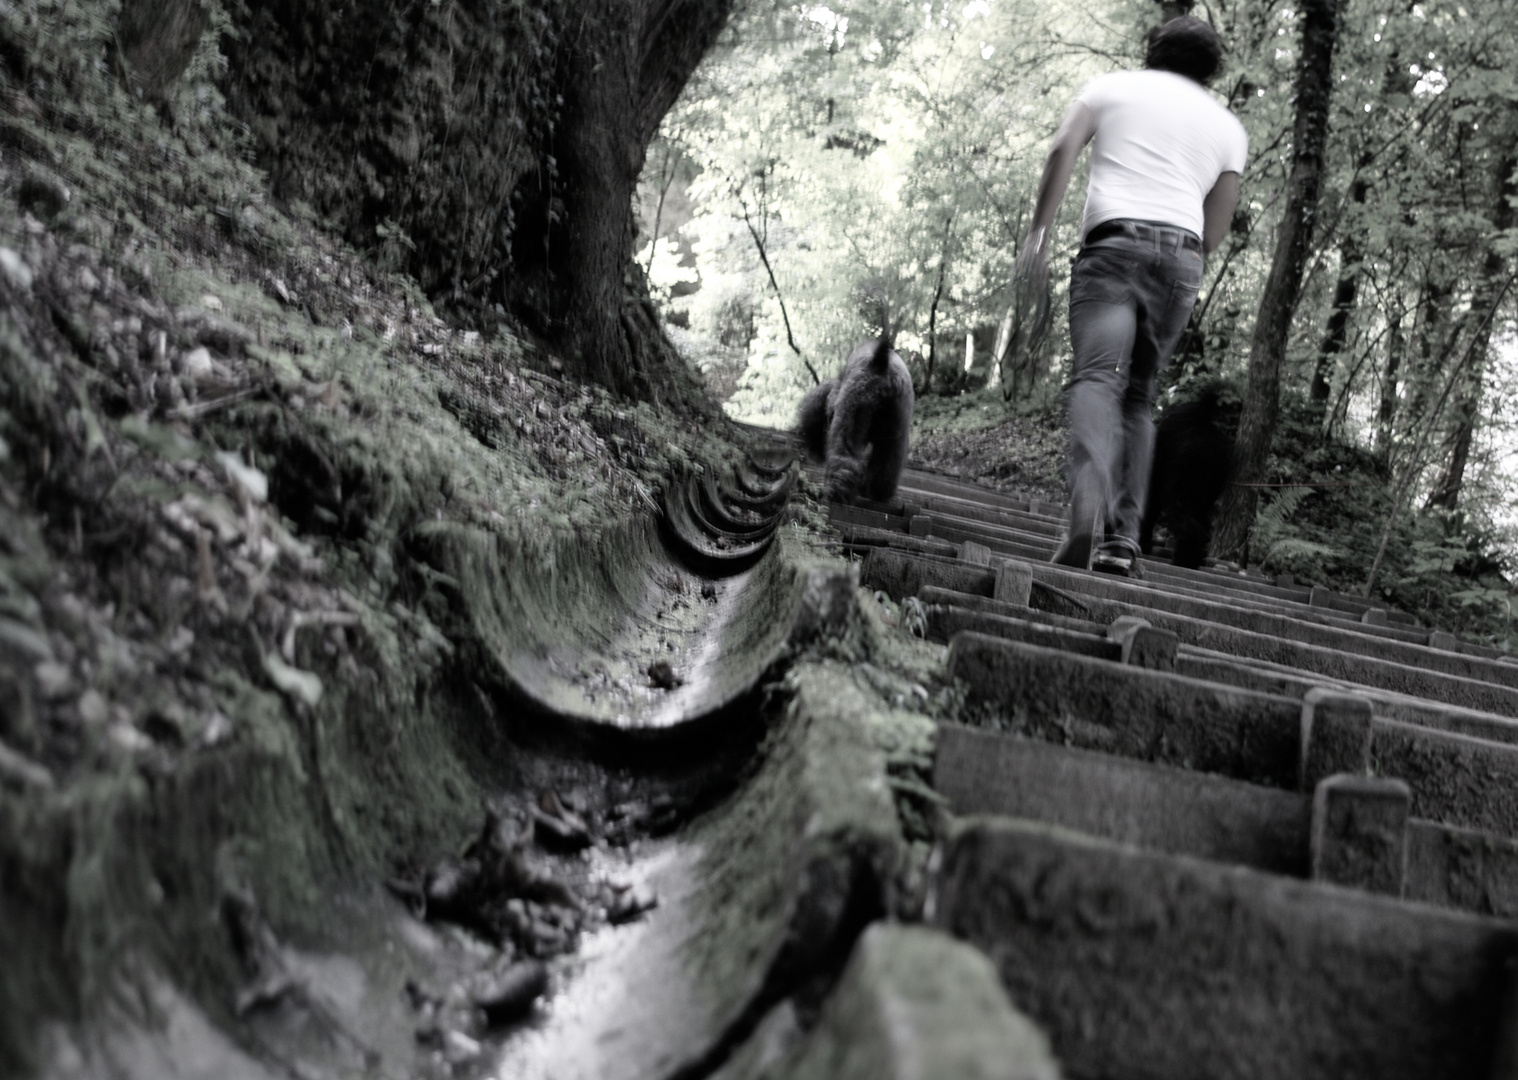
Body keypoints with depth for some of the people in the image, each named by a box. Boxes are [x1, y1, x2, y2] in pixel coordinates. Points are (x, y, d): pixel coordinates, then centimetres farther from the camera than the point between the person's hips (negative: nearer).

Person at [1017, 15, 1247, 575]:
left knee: (1097, 377, -18)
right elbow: (1216, 228, 20)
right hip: (1184, 254, 3)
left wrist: (1039, 231, -3)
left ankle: (1088, 507, -43)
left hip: (1114, 240, -3)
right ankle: (1122, 538, -5)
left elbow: (1063, 150, 0)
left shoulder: (1110, 85, 19)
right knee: (1138, 394, 7)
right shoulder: (1228, 125, 25)